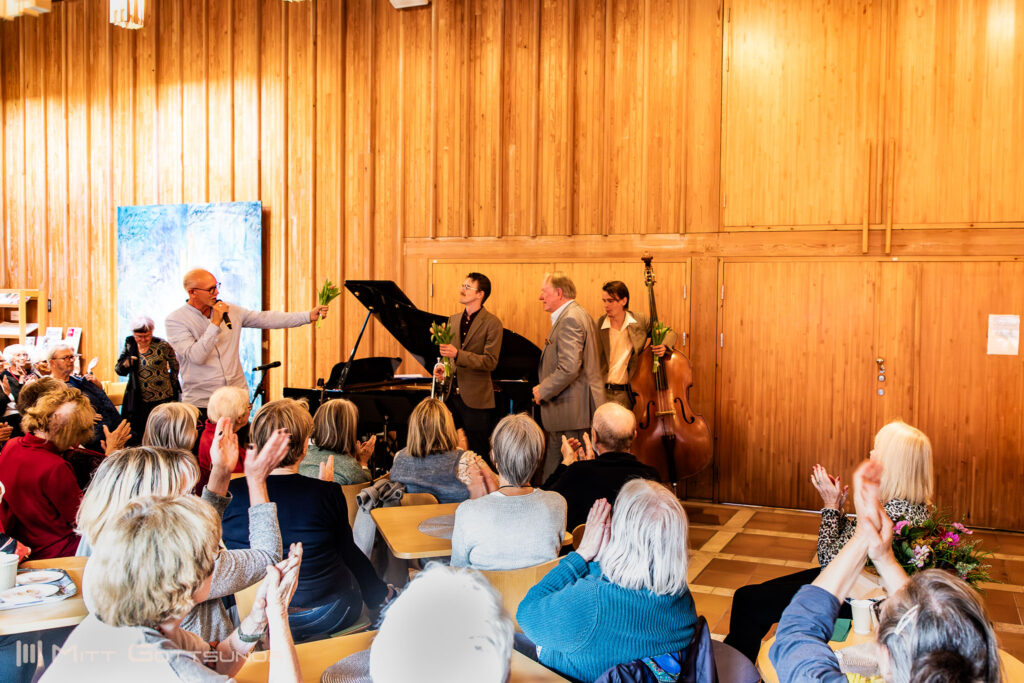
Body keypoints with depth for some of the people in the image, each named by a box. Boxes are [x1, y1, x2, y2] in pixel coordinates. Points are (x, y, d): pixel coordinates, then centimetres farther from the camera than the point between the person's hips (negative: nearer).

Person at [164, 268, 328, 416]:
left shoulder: (230, 310, 7)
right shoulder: (175, 320, -6)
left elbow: (266, 319, 6)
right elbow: (196, 356, -18)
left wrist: (308, 316, 0)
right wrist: (215, 323, -18)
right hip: (201, 403, -4)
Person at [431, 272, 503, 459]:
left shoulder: (492, 323, -9)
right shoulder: (453, 320, 12)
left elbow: (490, 362, -16)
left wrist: (457, 354, -25)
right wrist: (442, 366, 0)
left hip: (475, 399, -6)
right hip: (451, 394, 6)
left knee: (477, 454, 2)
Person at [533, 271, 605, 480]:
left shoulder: (570, 319, -17)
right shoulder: (574, 314, 17)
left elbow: (569, 368, -25)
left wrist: (543, 391, -13)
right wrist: (544, 388, 13)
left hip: (572, 412, -11)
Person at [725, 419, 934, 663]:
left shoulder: (889, 514, -32)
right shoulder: (915, 505, -1)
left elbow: (829, 558, -22)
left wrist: (831, 506, -13)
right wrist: (837, 506, -5)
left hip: (850, 601, -10)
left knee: (748, 600, -1)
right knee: (759, 592, 17)